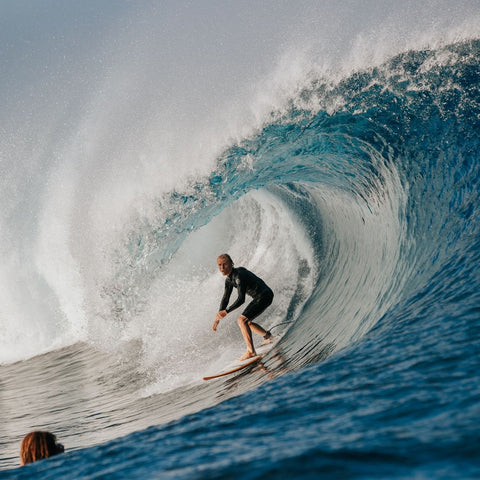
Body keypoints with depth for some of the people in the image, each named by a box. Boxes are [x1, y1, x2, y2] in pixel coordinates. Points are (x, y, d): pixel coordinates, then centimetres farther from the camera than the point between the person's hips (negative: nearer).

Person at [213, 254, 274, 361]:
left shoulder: (239, 276, -26)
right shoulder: (229, 279, 3)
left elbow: (241, 299, -29)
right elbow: (225, 299, 12)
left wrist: (226, 312, -28)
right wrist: (218, 317, 7)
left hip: (265, 296, -10)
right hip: (258, 298, 10)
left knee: (242, 320, -21)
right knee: (246, 322, 21)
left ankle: (251, 351, -24)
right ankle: (267, 336, 41)